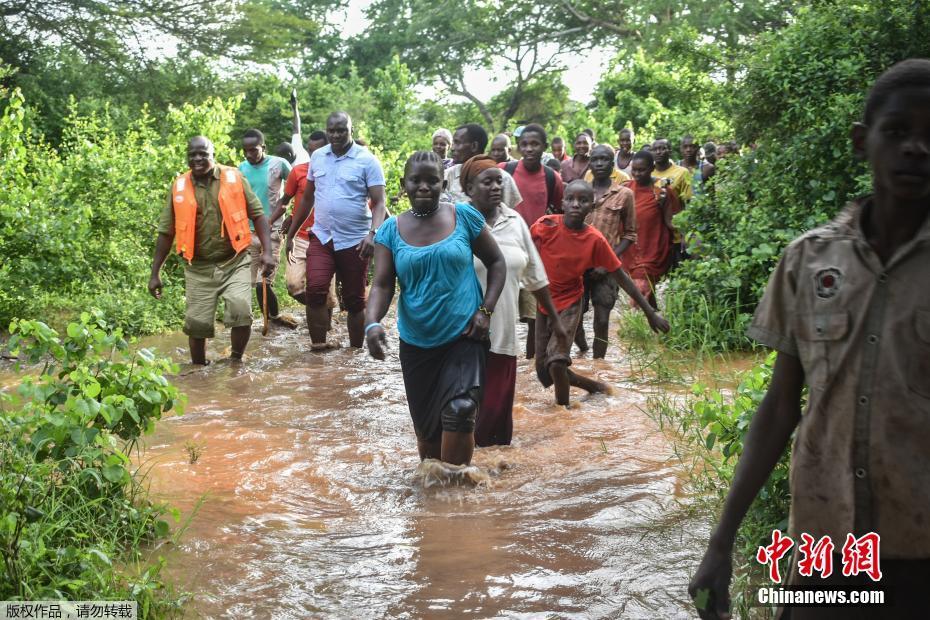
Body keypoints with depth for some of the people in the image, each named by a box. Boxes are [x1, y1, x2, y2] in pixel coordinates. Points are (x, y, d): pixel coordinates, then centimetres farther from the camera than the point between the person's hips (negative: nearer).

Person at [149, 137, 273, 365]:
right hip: (199, 268, 2)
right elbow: (166, 232, 9)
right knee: (197, 323, 2)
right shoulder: (179, 187, 3)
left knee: (241, 311, -21)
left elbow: (257, 215, 2)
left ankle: (236, 361, -1)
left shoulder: (234, 178, 0)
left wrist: (267, 251, -9)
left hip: (234, 262, -2)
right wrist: (155, 273, 8)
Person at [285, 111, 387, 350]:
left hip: (355, 241, -3)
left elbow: (379, 202, -10)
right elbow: (307, 198, 17)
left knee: (354, 300, 7)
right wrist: (291, 234, 17)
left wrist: (372, 233, -26)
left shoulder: (367, 160, -6)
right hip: (321, 237, 3)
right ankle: (318, 345, -8)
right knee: (315, 289, -17)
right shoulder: (317, 157, 8)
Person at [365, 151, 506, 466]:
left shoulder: (464, 216, -3)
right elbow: (382, 284, -7)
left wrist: (486, 310, -8)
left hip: (463, 337, -2)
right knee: (427, 426, 13)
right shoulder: (391, 230, 0)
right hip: (416, 343, 2)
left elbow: (496, 263, 5)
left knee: (459, 412, -20)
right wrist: (372, 323, -26)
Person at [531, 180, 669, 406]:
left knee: (557, 359, -22)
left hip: (569, 303, -2)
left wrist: (650, 312, -5)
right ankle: (591, 384, 28)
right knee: (543, 369, 5)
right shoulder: (545, 226, -18)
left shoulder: (595, 240, -15)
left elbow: (621, 278, -7)